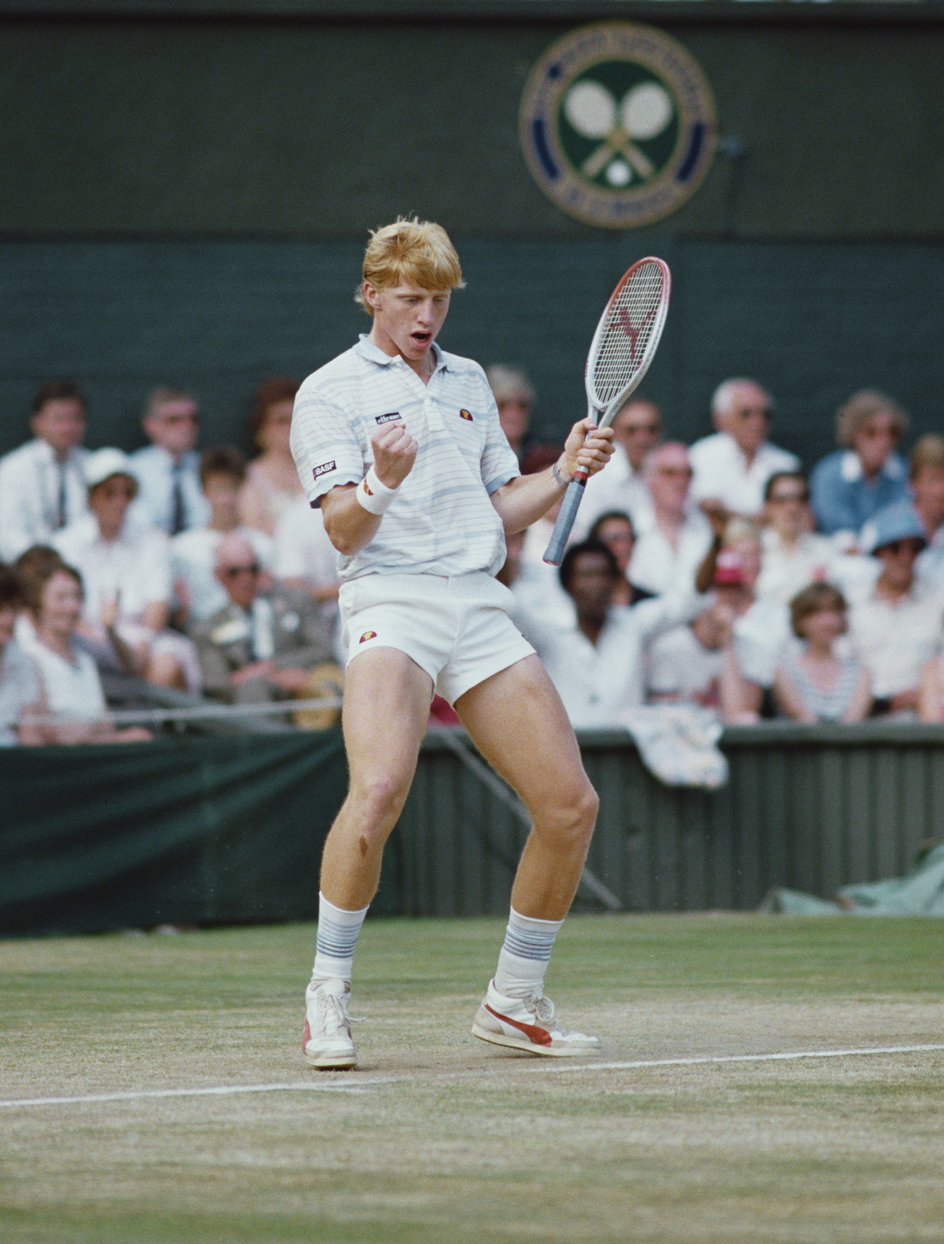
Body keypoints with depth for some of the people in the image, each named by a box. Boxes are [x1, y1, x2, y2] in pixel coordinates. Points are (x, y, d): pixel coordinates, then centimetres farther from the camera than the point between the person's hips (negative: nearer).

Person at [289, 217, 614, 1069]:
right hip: (391, 601, -6)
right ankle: (327, 999, -16)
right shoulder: (330, 392, 2)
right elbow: (343, 531, -7)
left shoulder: (469, 382, 21)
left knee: (571, 805, 0)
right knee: (379, 791, -29)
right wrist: (383, 481, -27)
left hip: (481, 607, 6)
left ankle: (515, 1002, 16)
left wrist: (566, 471, 8)